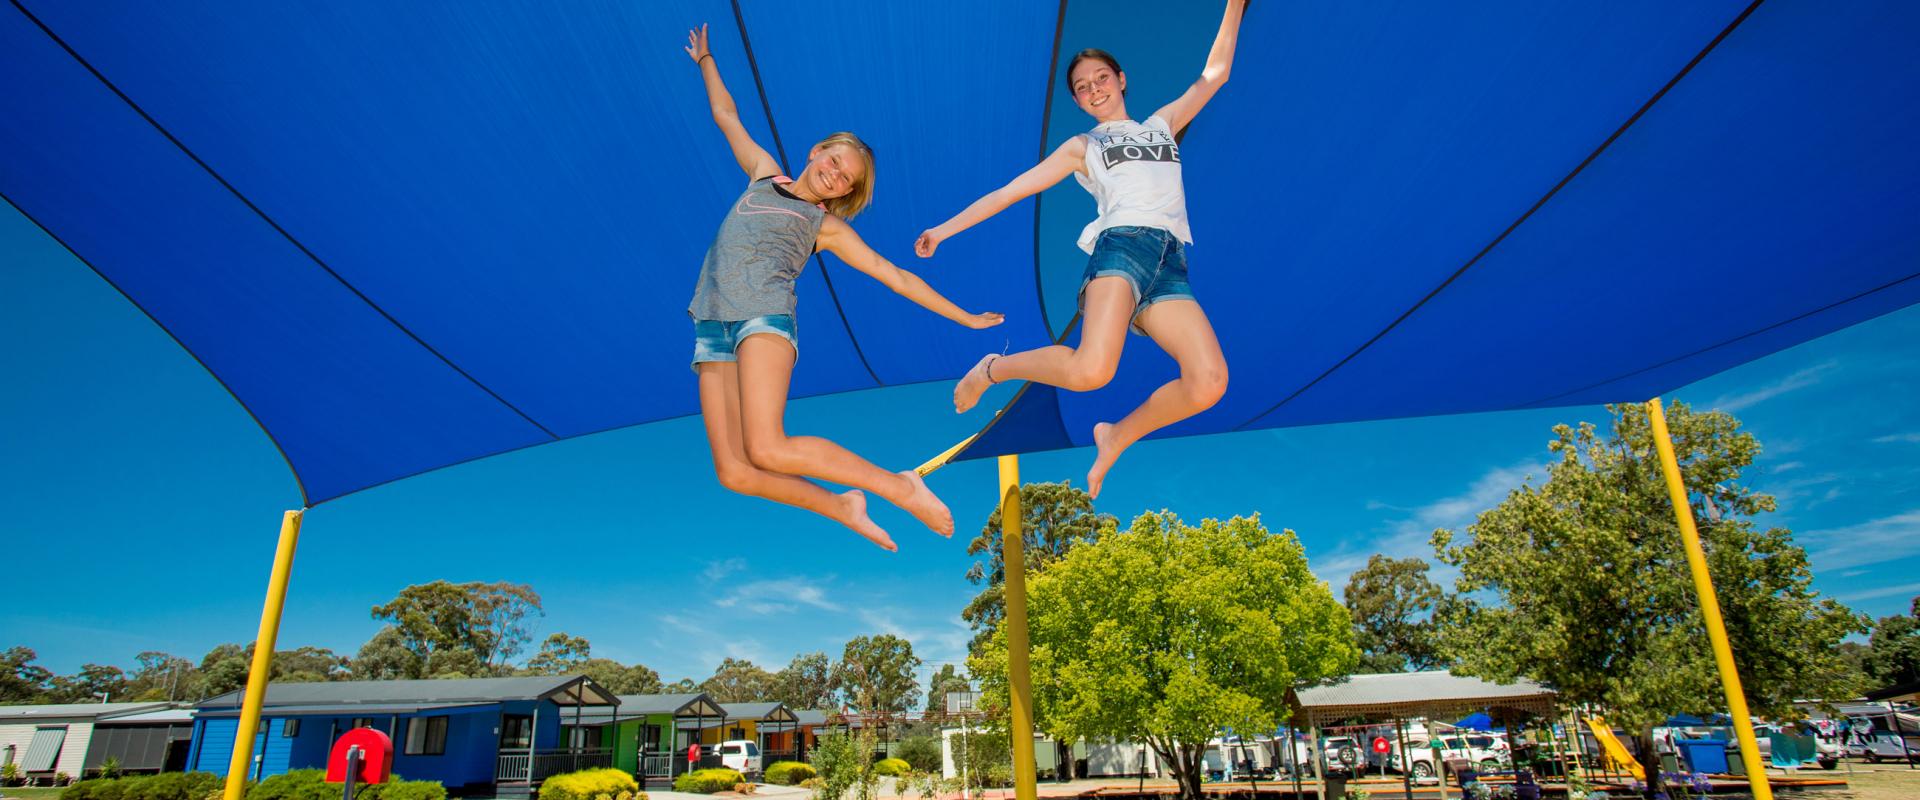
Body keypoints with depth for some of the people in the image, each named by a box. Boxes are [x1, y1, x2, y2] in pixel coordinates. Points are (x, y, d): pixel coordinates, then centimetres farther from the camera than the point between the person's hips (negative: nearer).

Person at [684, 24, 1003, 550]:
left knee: (768, 451, -27)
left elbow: (896, 277, 14)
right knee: (735, 473, -10)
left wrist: (964, 318, 13)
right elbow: (727, 118, 38)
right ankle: (842, 508, 6)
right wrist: (705, 61, 44)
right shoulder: (763, 173, 25)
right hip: (713, 328, 4)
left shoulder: (828, 226, 14)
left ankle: (900, 487, -17)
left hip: (764, 315, -4)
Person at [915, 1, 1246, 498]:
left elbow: (1214, 74, 35)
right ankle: (994, 369, -4)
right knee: (1090, 371, -32)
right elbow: (1010, 191, 16)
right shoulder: (1081, 147, 21)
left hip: (1171, 264, 4)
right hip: (1123, 244, -3)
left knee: (1209, 384, -21)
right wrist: (946, 229, 12)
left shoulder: (1162, 124, 32)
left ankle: (1115, 438, 1)